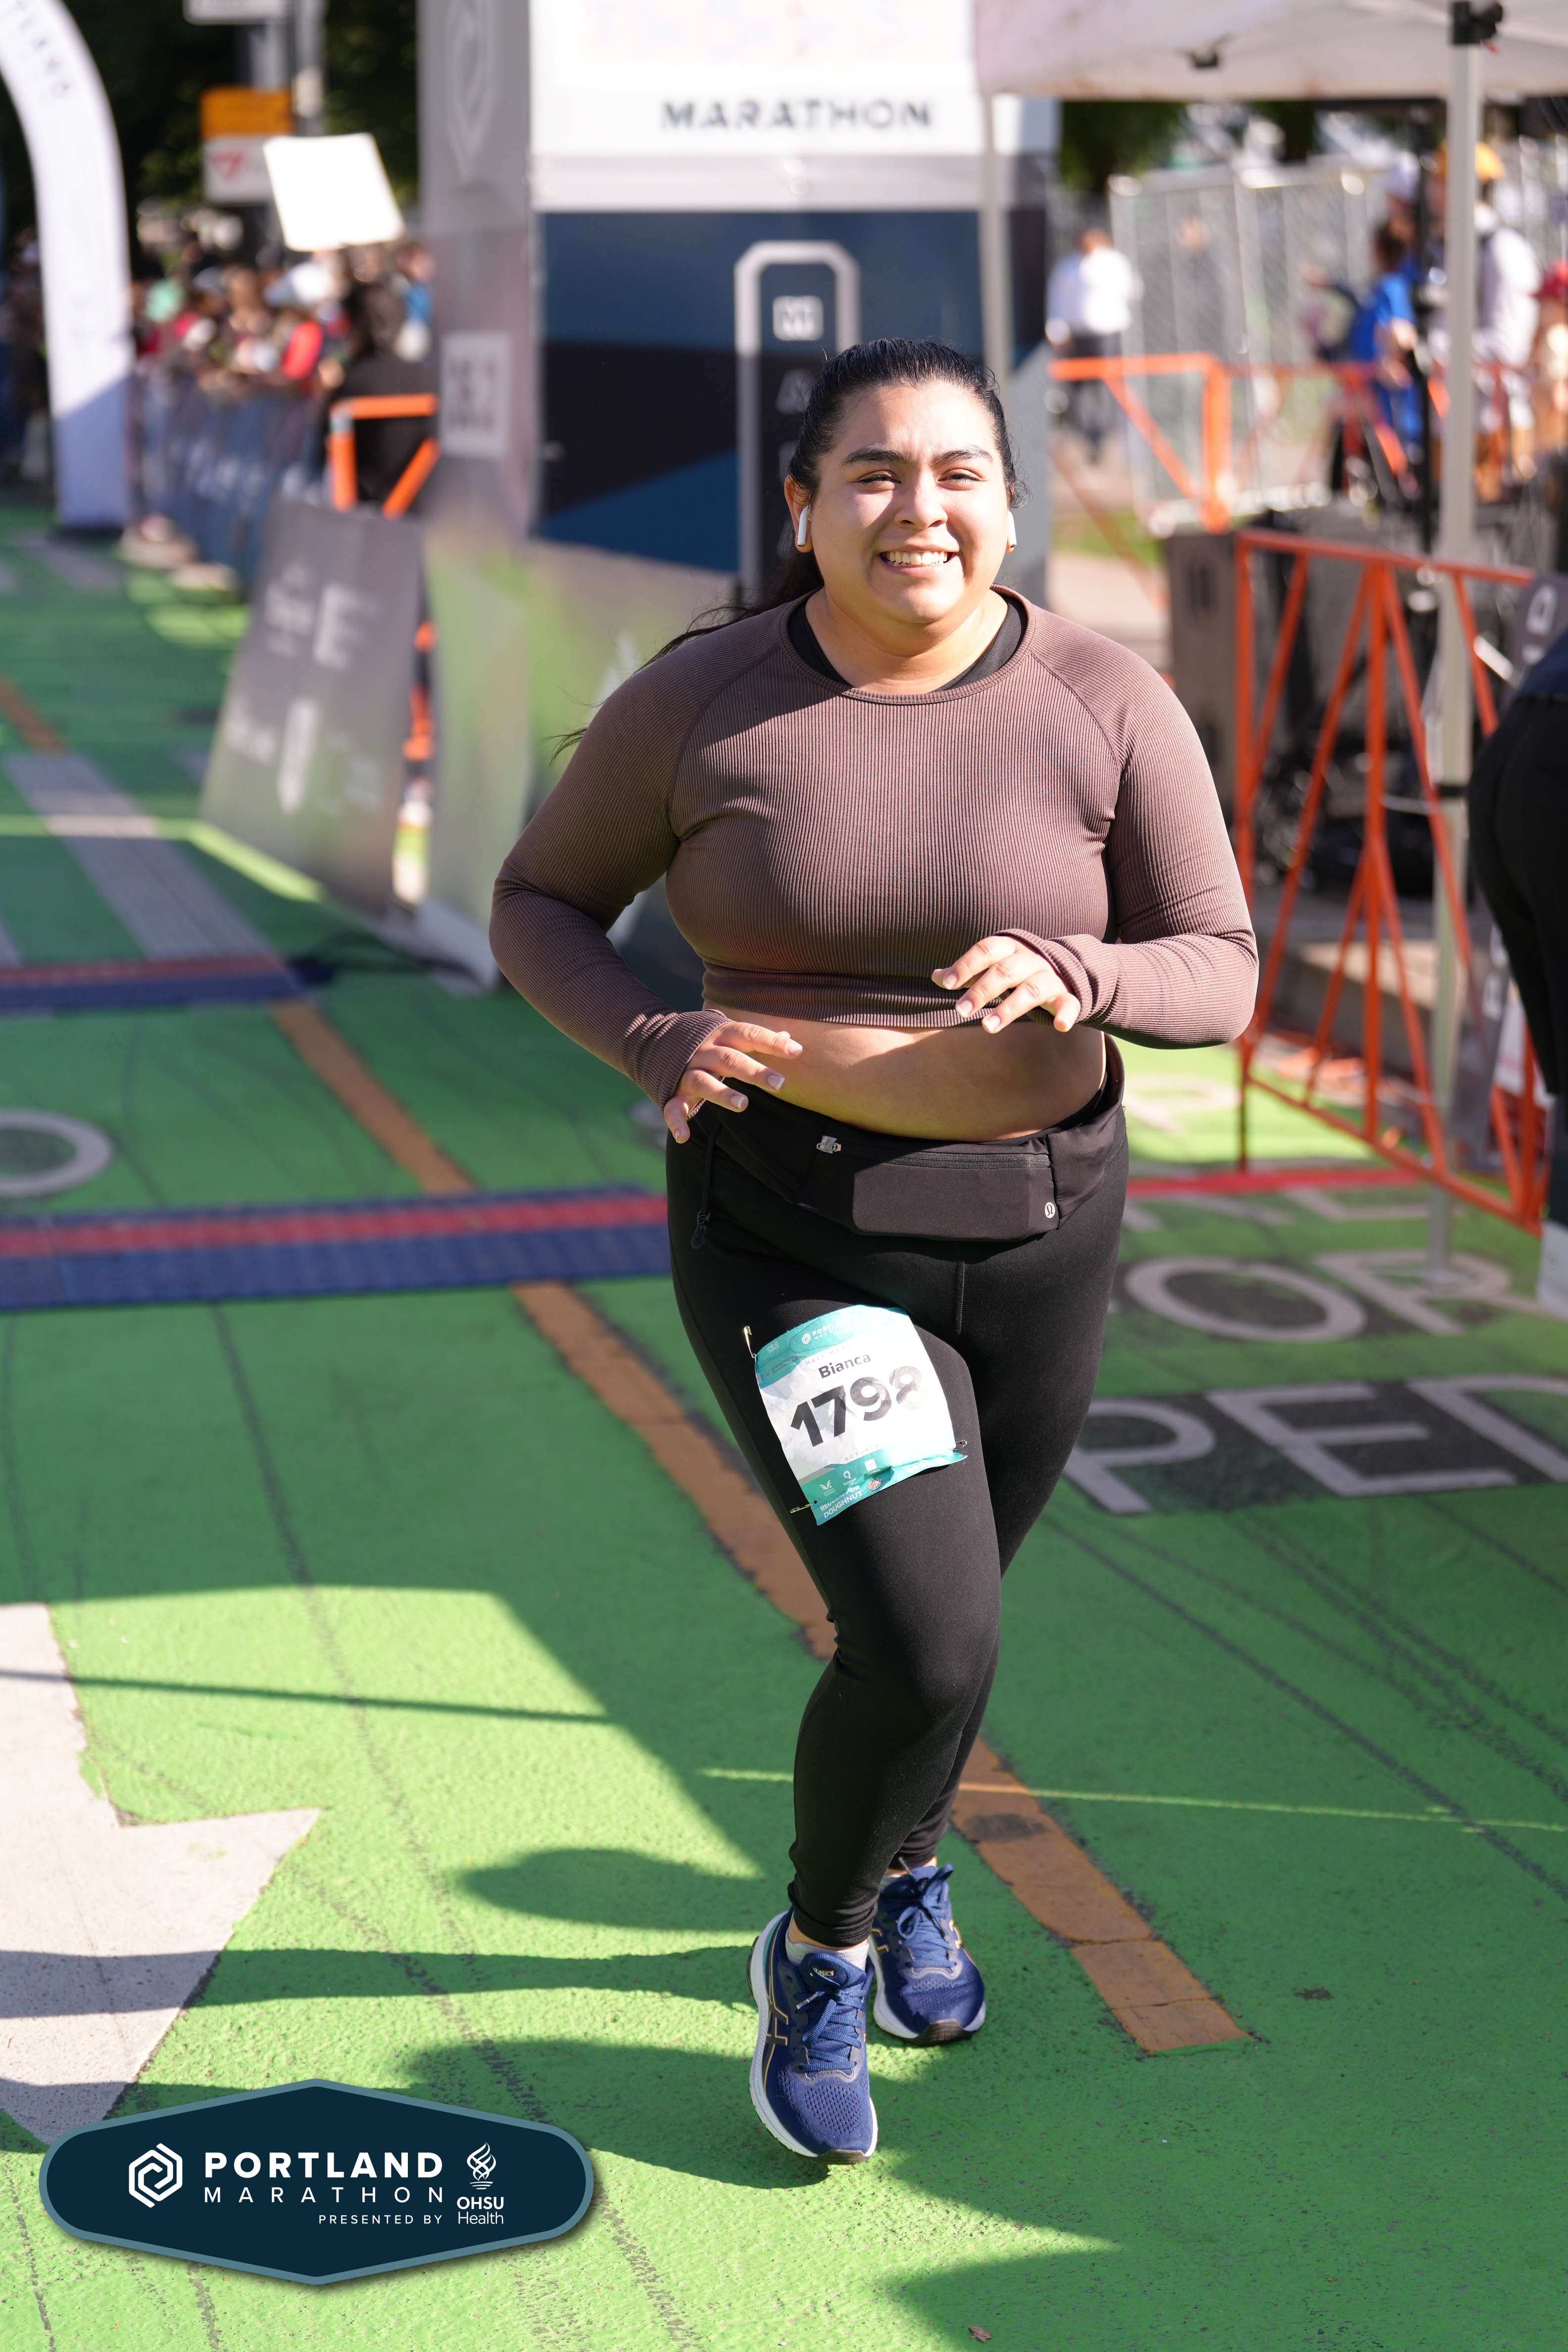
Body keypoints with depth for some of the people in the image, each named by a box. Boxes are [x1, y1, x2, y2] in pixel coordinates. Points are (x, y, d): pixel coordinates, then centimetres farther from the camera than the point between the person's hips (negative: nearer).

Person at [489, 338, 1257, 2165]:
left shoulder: (1106, 707, -9)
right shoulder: (700, 705, -11)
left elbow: (1218, 976, -6)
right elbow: (539, 904, 1)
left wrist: (1077, 974, -29)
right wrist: (651, 1043, -19)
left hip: (1034, 1228, 3)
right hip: (793, 1240, -3)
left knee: (939, 1616, 21)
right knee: (925, 1648, -14)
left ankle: (906, 1870, 55)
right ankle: (816, 1957, 17)